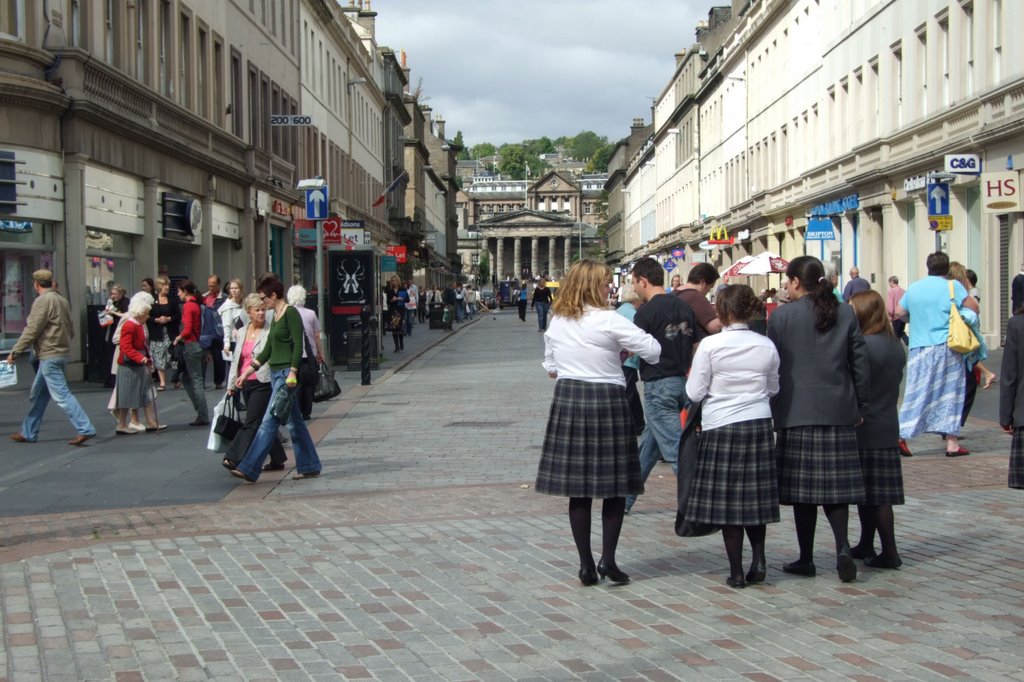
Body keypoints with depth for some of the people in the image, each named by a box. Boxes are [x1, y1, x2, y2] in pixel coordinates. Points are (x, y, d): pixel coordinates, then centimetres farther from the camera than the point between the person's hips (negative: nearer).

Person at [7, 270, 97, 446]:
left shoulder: (43, 301, -13)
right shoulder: (61, 300, 12)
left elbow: (32, 331, -16)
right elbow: (71, 330, 16)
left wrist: (14, 352, -9)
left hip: (49, 355, -9)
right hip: (62, 353, 9)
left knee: (61, 394, -10)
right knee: (38, 394, 16)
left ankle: (85, 429, -14)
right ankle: (28, 433, 23)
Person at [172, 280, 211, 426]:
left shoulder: (187, 306, -13)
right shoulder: (195, 304, 12)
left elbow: (187, 329, -19)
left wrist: (179, 337, -2)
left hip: (191, 346, -9)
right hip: (197, 343, 9)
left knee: (196, 381, -4)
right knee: (186, 379, 17)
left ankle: (203, 417, -1)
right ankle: (201, 412, 17)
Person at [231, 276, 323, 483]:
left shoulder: (291, 313, -10)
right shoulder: (276, 316, 16)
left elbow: (298, 345, -17)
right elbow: (268, 349, 19)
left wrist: (292, 373, -23)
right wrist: (247, 372, 18)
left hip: (287, 373, -10)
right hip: (276, 372, 10)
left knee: (269, 421, -10)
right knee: (294, 422, 12)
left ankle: (249, 469, -13)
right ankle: (310, 467, 18)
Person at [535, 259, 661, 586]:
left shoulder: (556, 322, 8)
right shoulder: (607, 320, -10)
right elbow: (653, 349, -10)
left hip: (566, 401, 5)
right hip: (606, 400, -5)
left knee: (578, 489, 6)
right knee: (615, 485, 6)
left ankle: (586, 564, 8)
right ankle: (608, 559, -1)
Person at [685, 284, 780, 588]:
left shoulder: (710, 345, -12)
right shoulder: (766, 346, 1)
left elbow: (694, 392, -9)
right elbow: (773, 388, 13)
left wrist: (691, 377, 11)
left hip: (721, 425, -3)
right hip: (759, 423, 4)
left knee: (726, 497, 4)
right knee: (755, 494, 16)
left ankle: (736, 571, 7)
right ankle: (758, 558, 6)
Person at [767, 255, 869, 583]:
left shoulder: (782, 316, -4)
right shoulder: (846, 314, 5)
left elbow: (772, 365, 0)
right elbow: (860, 363, 5)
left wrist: (773, 408, 10)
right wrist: (859, 404, 15)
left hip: (797, 411, -3)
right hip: (838, 411, 3)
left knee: (802, 485, 4)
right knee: (835, 482, 9)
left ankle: (806, 559, 9)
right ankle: (843, 546, -10)